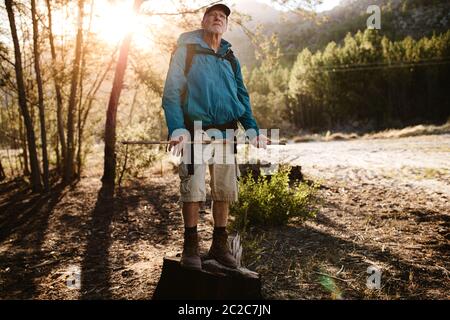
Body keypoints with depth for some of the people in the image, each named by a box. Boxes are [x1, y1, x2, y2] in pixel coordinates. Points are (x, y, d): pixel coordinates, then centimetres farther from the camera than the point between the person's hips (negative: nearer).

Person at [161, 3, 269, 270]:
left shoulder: (230, 58, 16)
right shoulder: (186, 51, 2)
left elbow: (242, 96, 16)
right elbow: (172, 92, -5)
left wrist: (252, 129, 1)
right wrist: (177, 129, -20)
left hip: (226, 131, 5)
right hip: (195, 130, -4)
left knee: (225, 189, 5)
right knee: (193, 188, -9)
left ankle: (220, 245, 19)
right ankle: (191, 247, 7)